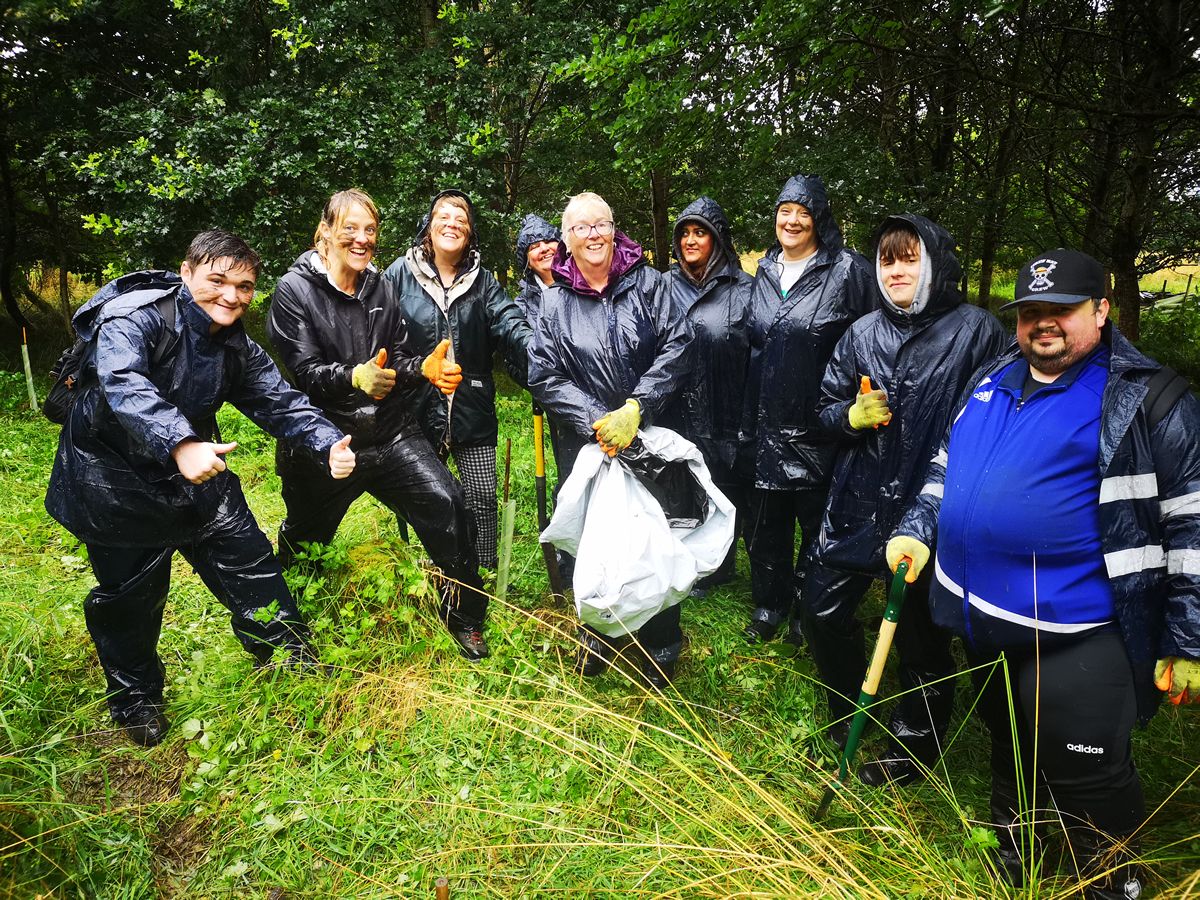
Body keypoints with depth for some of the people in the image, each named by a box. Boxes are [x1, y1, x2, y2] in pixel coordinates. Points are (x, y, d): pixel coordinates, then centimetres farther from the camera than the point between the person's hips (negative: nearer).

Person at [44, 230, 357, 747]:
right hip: (115, 481, -5)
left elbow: (282, 403, -5)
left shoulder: (238, 349, -1)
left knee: (250, 562, 4)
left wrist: (328, 446, -24)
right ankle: (135, 703, 31)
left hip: (196, 471, 5)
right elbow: (124, 383, -39)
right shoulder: (135, 315, -22)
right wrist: (180, 444, -56)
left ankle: (295, 663, 21)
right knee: (131, 593, 7)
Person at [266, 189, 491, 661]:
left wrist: (425, 367, -14)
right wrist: (354, 376, -32)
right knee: (305, 538, 14)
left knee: (448, 504, -16)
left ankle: (464, 620, 2)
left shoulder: (381, 287, 8)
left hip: (391, 433, 3)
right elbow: (305, 371, -14)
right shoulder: (295, 289, -6)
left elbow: (400, 357, 7)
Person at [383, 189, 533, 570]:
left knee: (482, 499, 3)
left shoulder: (482, 280, 5)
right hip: (418, 407, -1)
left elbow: (510, 325, -11)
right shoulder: (400, 274, 1)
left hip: (473, 409, 1)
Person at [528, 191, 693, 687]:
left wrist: (635, 409, -17)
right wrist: (596, 421, -15)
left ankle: (661, 649, 25)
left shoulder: (647, 283, 1)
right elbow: (545, 377, -3)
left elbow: (677, 346, -7)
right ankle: (596, 637, 34)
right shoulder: (554, 301, 3)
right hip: (587, 444, 1)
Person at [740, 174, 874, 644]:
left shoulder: (847, 270, -7)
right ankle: (769, 603, 33)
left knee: (817, 520, 9)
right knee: (765, 517, 13)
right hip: (767, 423, 5)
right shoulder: (764, 271, 10)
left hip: (818, 426, -5)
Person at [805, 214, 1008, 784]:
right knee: (822, 610, 11)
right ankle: (851, 711, 39)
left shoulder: (975, 331, -6)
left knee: (922, 635, 10)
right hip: (858, 505, 4)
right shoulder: (862, 334, 5)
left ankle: (914, 745, 35)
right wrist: (852, 416, -12)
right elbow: (825, 410, 10)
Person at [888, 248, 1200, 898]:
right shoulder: (992, 383, 9)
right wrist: (917, 529, 8)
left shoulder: (1146, 402, -10)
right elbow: (946, 466, 21)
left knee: (1089, 782, 6)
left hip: (1074, 639, -6)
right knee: (1009, 749, 25)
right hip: (986, 624, 7)